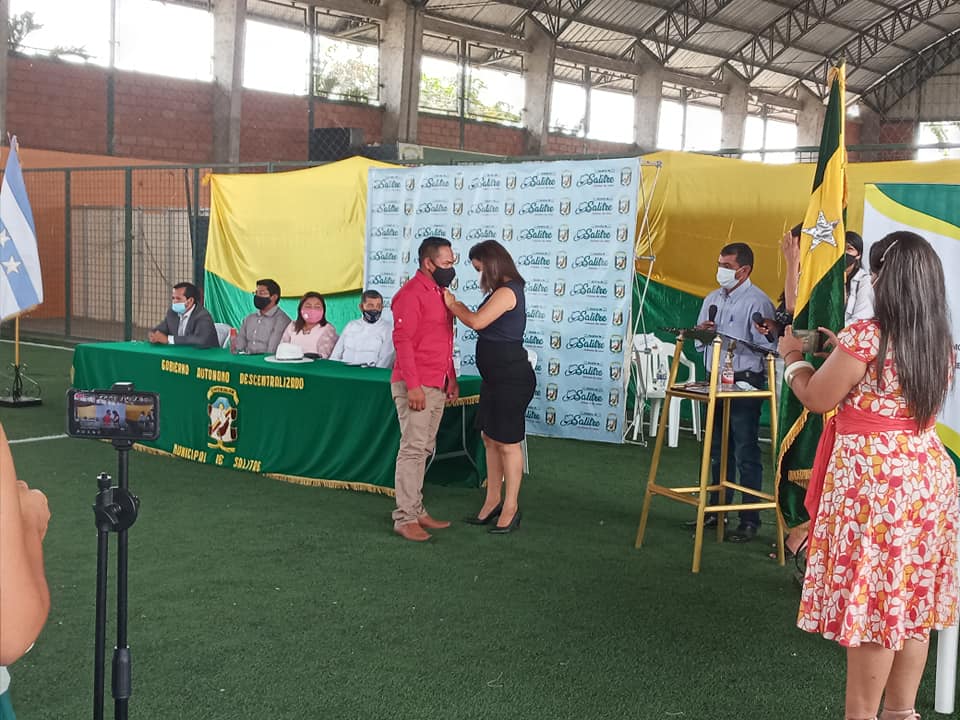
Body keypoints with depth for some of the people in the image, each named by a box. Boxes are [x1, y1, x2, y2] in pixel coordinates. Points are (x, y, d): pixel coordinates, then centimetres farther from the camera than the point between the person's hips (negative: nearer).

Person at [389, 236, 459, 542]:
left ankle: (416, 511, 19)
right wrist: (413, 386, -22)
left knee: (423, 449, 12)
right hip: (415, 386, -9)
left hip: (437, 387, 9)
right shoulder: (411, 294, -12)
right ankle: (404, 519, -3)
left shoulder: (439, 293, 17)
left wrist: (451, 378, 21)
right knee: (413, 449, -7)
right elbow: (402, 341, -17)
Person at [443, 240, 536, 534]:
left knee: (507, 442, -1)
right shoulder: (502, 291, 15)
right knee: (490, 439, 16)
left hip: (511, 377, -11)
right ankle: (493, 501, 28)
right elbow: (481, 323, 15)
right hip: (496, 376, 11)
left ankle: (510, 509, 10)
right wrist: (457, 306, 9)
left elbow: (477, 322, -24)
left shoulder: (507, 292, -18)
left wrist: (452, 305, -10)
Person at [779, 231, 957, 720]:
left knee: (871, 602, 1)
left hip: (873, 481, -7)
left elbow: (816, 399, -7)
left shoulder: (865, 336, -16)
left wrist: (793, 357, 11)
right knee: (913, 602, 14)